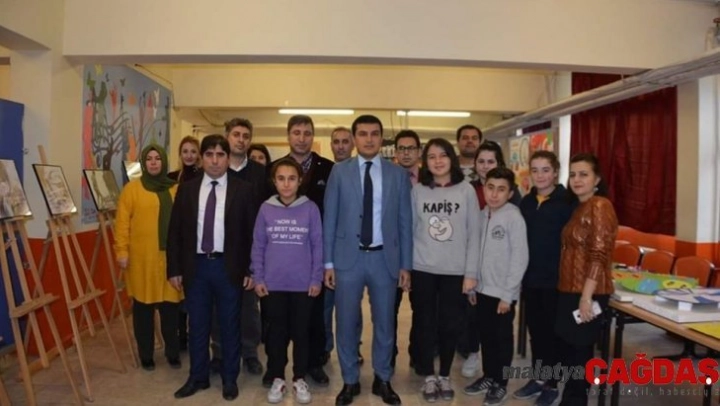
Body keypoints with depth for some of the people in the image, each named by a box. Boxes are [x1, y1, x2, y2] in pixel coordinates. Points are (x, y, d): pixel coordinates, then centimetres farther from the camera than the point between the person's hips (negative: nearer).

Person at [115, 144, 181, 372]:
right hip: (142, 258, -2)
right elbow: (122, 223, -3)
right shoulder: (132, 189, 1)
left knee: (170, 307, 7)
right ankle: (146, 355, 21)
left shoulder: (175, 189, 9)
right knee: (143, 308, 7)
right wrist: (122, 251, -9)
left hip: (169, 256, 2)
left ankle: (173, 353, 23)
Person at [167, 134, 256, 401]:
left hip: (229, 267, -2)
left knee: (230, 326, 10)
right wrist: (174, 269, 1)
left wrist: (251, 270, -6)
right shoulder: (186, 189, 5)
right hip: (196, 266, 2)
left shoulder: (243, 190, -2)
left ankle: (230, 379, 26)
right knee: (197, 326, 13)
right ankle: (198, 377, 30)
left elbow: (252, 232, -2)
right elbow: (175, 231, 5)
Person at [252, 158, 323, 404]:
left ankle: (299, 379, 25)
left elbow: (317, 246, -1)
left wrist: (316, 279, -4)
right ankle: (277, 379, 26)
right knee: (276, 332, 11)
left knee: (301, 332, 10)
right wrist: (258, 278, 0)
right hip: (273, 284, 1)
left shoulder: (310, 208, -4)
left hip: (303, 284, -1)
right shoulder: (266, 209, 0)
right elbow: (258, 246, 4)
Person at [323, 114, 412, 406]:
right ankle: (350, 381, 27)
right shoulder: (339, 171, 2)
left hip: (385, 258, 1)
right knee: (346, 324, 8)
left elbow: (405, 222, 4)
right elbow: (329, 219, 1)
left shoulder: (398, 174, 4)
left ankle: (382, 380, 30)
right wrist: (328, 262, -3)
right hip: (348, 257, 0)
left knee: (385, 323, 11)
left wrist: (405, 265, 1)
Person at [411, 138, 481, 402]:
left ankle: (445, 375, 29)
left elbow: (474, 234, -1)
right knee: (425, 324, 9)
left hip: (455, 271, 0)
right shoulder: (417, 191, 1)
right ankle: (429, 376, 27)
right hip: (422, 270, 1)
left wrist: (471, 273, -5)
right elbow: (409, 231, 3)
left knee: (450, 325, 9)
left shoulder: (466, 191, -1)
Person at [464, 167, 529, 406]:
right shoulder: (482, 215, 4)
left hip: (502, 292, -6)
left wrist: (507, 294, -14)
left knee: (502, 339, 9)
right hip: (482, 289, 6)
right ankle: (488, 377, 34)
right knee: (486, 336, 17)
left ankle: (500, 384, 25)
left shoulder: (514, 218, -15)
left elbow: (520, 259, -15)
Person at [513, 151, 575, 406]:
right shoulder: (526, 201, 8)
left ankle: (551, 384, 23)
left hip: (556, 278, -5)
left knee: (552, 331, 7)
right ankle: (537, 378, 29)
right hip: (530, 277, 5)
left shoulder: (567, 202, -10)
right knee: (535, 329, 14)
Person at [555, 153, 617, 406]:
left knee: (579, 352, 3)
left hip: (587, 293, -9)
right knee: (568, 350, 16)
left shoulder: (599, 206, -13)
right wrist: (574, 293, 15)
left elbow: (599, 255, -20)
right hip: (569, 290, 9)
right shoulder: (579, 207, 14)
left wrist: (586, 296, -22)